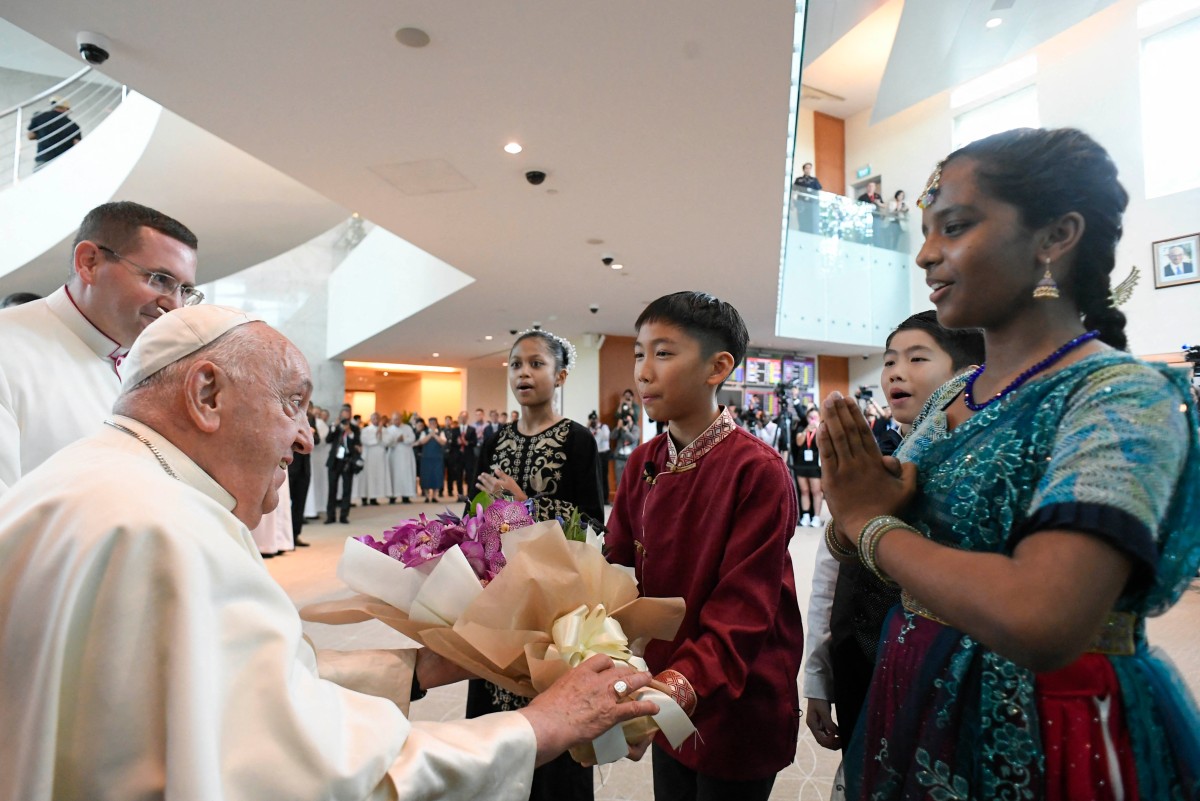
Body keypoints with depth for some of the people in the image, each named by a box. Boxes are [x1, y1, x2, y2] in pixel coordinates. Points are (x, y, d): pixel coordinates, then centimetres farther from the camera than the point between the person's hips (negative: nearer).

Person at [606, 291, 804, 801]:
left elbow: (743, 612, -23)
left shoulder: (757, 469, -21)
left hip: (736, 710, -5)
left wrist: (680, 685, -36)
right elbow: (619, 572, -2)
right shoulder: (643, 464, -2)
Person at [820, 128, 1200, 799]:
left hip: (1045, 739, -6)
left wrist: (874, 524, -20)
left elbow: (1039, 624, -35)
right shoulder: (952, 397, 1)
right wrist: (853, 506, -16)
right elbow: (851, 548, 6)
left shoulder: (1122, 394, -20)